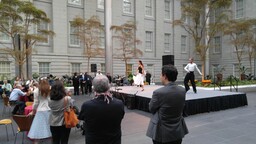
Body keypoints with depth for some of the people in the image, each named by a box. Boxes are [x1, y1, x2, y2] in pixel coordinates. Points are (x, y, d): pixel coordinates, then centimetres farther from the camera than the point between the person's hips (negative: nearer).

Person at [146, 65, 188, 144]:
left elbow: (151, 109, -8)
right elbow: (180, 107, 6)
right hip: (178, 131, 5)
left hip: (162, 132, -4)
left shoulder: (158, 92, -24)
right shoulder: (182, 90, -7)